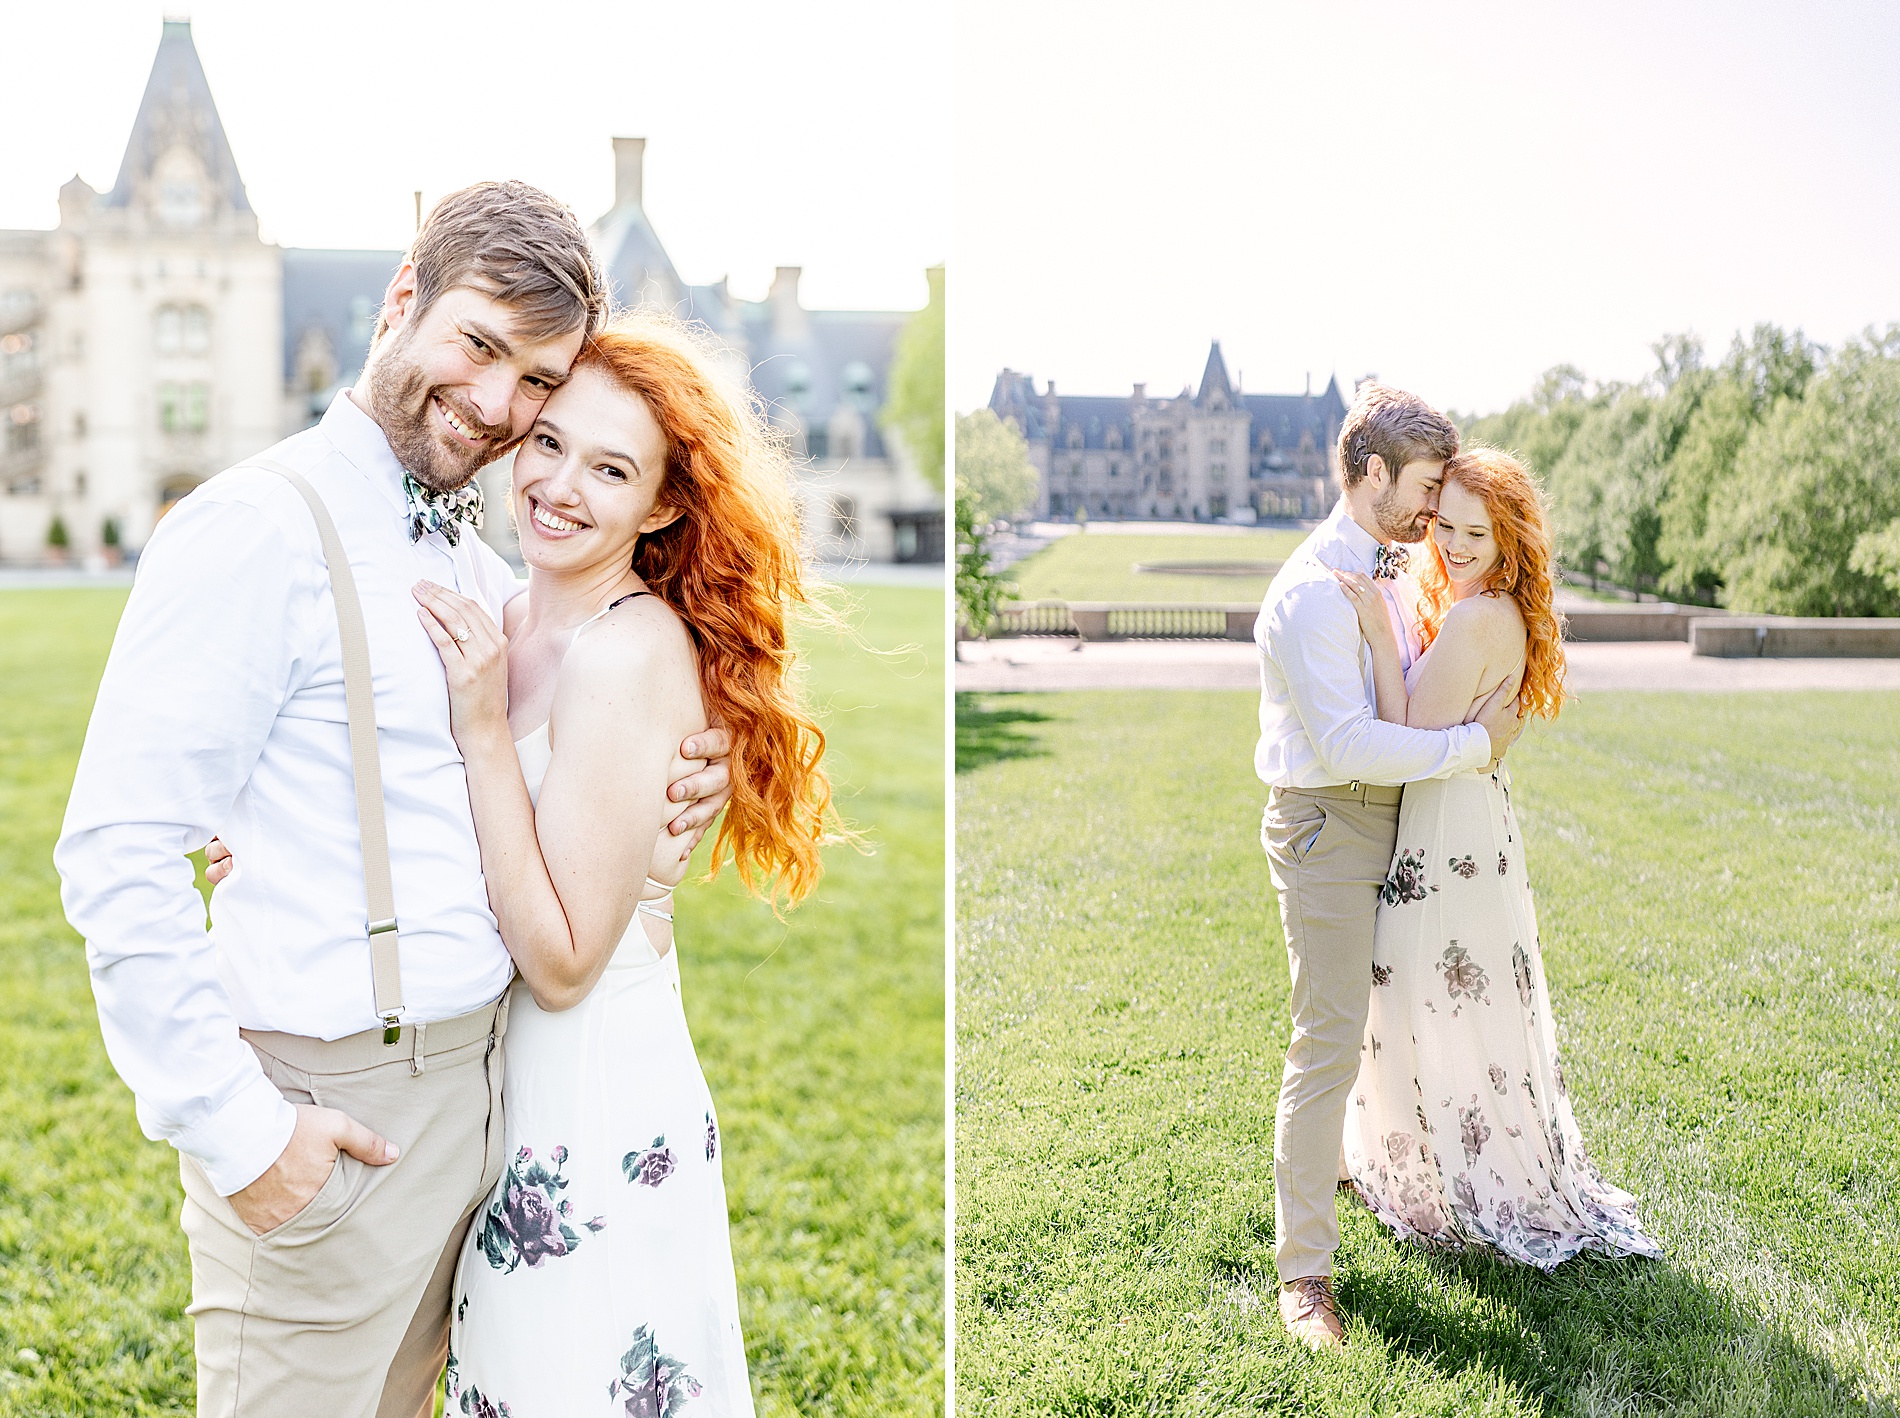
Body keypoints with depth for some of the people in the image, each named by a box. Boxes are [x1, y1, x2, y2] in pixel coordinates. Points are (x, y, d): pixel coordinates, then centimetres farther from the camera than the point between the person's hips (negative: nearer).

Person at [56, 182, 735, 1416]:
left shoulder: (483, 568, 11)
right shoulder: (259, 528, -14)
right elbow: (116, 853, -19)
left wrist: (680, 794, 1)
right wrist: (234, 1131, -18)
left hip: (477, 1079, 8)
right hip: (329, 1109, -7)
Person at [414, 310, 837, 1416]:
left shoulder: (631, 651, -21)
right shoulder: (522, 624, 3)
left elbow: (563, 962, -21)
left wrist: (483, 728, -22)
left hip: (592, 1111, -8)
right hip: (517, 1080, 8)